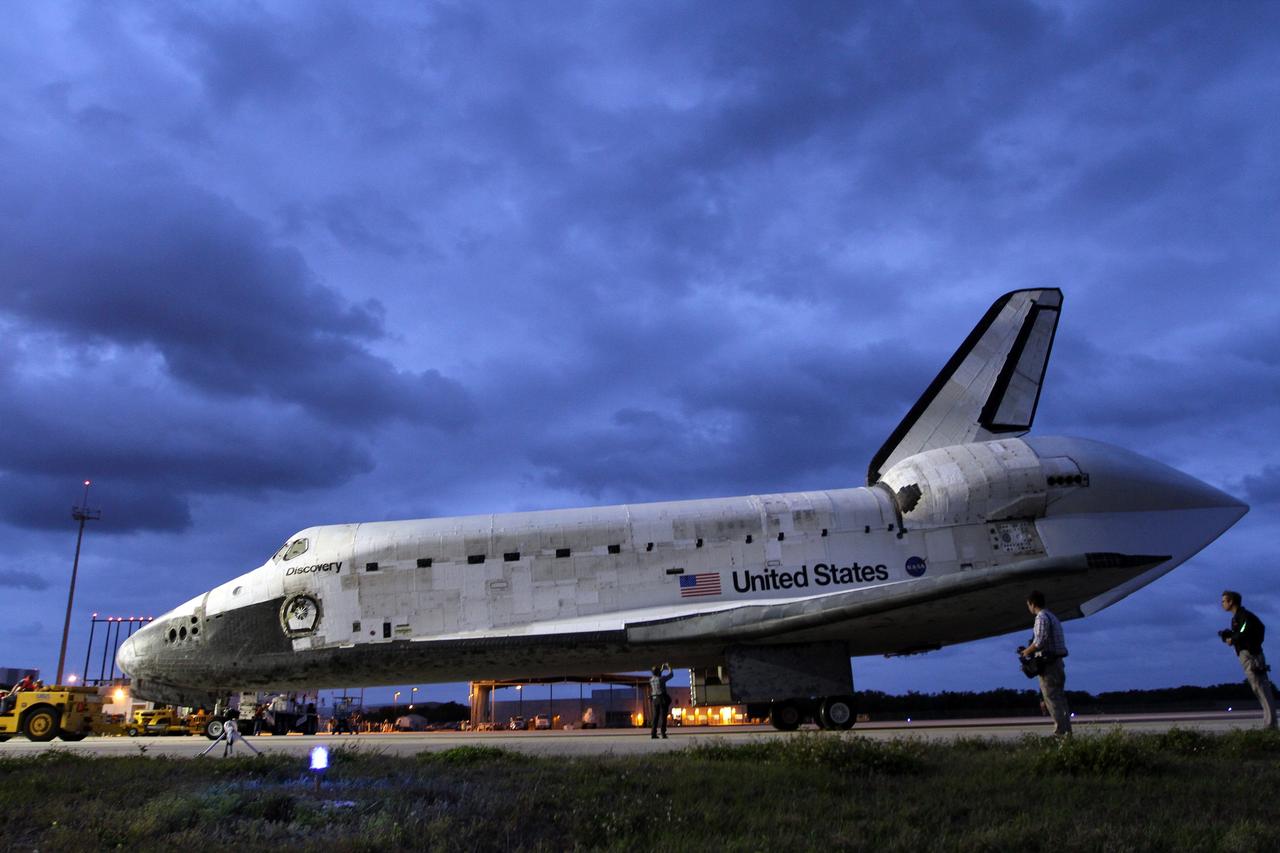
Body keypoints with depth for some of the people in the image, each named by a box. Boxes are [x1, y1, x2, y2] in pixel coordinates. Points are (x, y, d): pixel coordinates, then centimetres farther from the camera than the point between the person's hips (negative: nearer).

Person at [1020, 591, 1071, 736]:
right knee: (1060, 698, 13)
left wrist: (1027, 651, -5)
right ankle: (1067, 730, 15)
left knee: (1051, 699, -6)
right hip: (1058, 662, 9)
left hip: (1048, 664, -9)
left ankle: (1060, 732, -7)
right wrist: (1031, 650, 18)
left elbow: (1039, 642, -21)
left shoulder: (1041, 618, -13)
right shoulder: (1053, 617, 17)